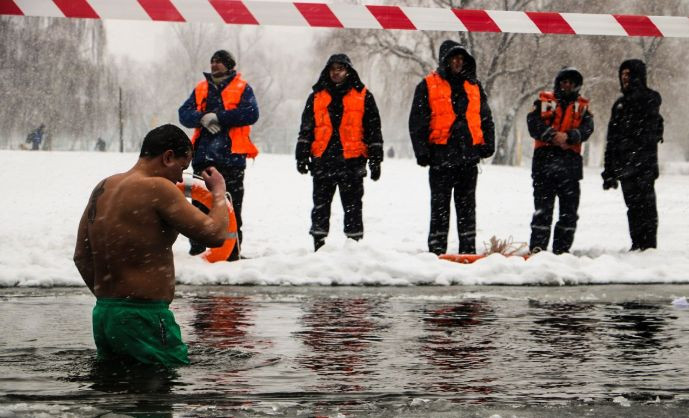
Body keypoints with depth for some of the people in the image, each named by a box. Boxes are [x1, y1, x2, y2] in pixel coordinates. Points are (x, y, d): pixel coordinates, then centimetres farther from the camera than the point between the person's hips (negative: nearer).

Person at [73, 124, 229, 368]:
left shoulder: (103, 188, 13)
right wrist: (219, 192, 4)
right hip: (144, 318, -8)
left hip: (102, 314, 9)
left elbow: (81, 257, 17)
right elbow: (214, 234, -13)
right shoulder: (157, 189, -13)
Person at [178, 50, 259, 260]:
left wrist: (218, 117, -14)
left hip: (231, 156, -4)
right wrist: (203, 118, -15)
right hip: (203, 155, 4)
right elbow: (184, 114, 7)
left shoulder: (242, 88, 4)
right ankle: (196, 250, 15)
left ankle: (232, 253, 2)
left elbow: (251, 114, -12)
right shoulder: (201, 89, 17)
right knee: (199, 204, 7)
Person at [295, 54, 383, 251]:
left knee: (352, 207, 2)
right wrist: (302, 155, 5)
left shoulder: (363, 96, 7)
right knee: (320, 207, 5)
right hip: (322, 161, 2)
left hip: (352, 162, -2)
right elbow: (306, 129, 14)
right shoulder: (316, 97, 14)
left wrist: (375, 160, 2)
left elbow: (374, 130, 7)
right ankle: (318, 246, 11)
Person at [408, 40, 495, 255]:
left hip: (469, 154, 4)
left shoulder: (474, 86, 14)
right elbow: (417, 121, -1)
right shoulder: (428, 85, 1)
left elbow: (485, 117, 18)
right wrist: (422, 151, -8)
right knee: (440, 205, 0)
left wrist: (487, 144, 6)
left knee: (467, 205, 7)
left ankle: (468, 249, 11)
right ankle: (437, 249, 4)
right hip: (441, 154, -3)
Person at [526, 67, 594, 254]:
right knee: (542, 208, -3)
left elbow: (586, 129, -2)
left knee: (569, 210, 4)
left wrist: (568, 136, -20)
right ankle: (537, 248, -2)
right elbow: (533, 123, -4)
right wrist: (552, 135, -19)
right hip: (545, 160, -2)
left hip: (570, 163, 2)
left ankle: (562, 249, 11)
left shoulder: (582, 106, 15)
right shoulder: (544, 101, 11)